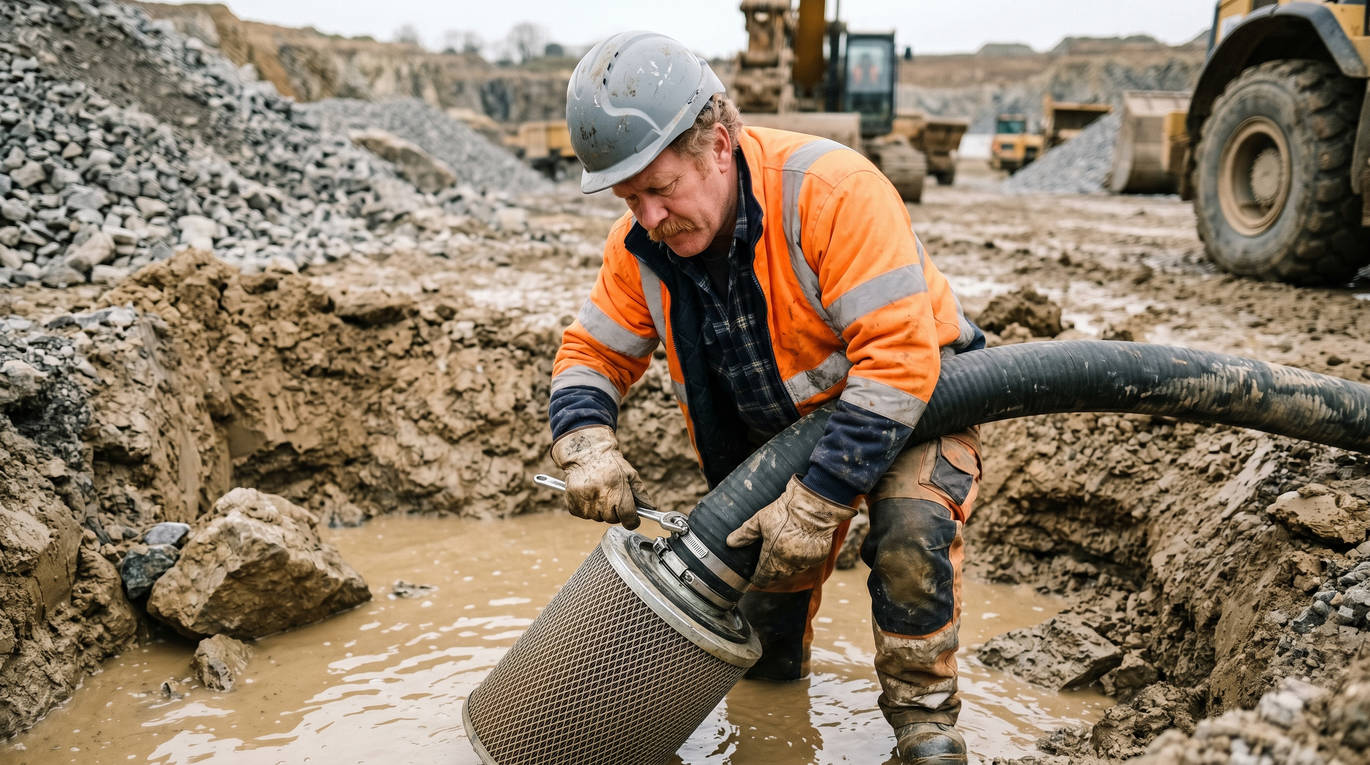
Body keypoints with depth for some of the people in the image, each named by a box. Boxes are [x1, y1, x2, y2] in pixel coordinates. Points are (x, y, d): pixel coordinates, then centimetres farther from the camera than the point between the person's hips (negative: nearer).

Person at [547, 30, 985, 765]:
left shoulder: (831, 190, -36)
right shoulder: (642, 245, -15)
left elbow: (899, 358, -39)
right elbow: (591, 353, -4)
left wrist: (815, 503, -39)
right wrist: (586, 448, -26)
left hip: (909, 398, -5)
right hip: (779, 427, 5)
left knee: (912, 531, -33)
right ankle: (774, 665, 43)